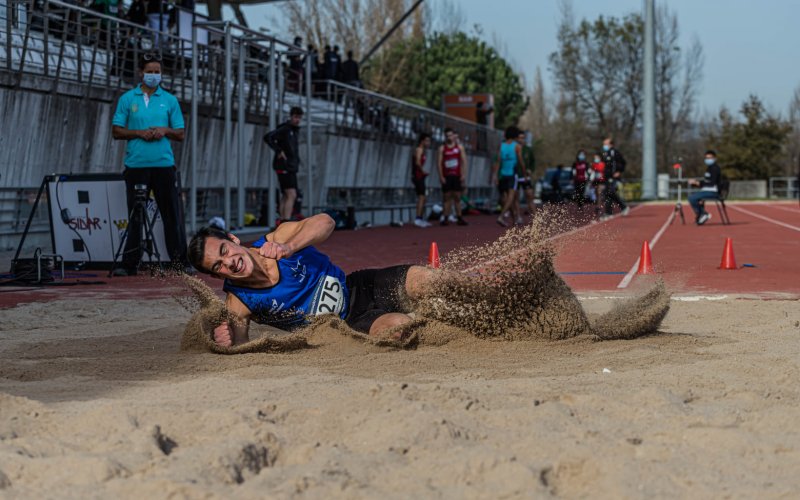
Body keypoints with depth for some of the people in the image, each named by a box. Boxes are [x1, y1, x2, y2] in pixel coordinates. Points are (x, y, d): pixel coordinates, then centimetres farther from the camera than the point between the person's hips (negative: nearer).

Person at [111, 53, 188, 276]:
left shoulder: (169, 100, 10)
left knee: (173, 215, -1)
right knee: (135, 216, 2)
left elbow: (180, 134, 11)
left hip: (164, 165, 1)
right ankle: (130, 264, 6)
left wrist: (165, 131, -9)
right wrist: (139, 133, -10)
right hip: (136, 165, -1)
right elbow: (116, 131, 5)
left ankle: (180, 262, 3)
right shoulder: (127, 99, 7)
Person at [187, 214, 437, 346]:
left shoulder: (278, 240, -17)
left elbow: (324, 222, -33)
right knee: (400, 326, -29)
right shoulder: (238, 304, -18)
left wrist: (288, 248, -50)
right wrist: (227, 342, -33)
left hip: (360, 288, 2)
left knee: (424, 279, -15)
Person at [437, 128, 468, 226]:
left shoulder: (459, 147, 7)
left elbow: (464, 161, 4)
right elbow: (439, 162, 1)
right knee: (447, 197, -1)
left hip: (457, 176, 1)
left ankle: (459, 217, 3)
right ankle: (445, 217, -2)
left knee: (457, 197, 2)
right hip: (446, 176, -1)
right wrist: (441, 176, -8)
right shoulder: (442, 148, 5)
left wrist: (463, 175, -5)